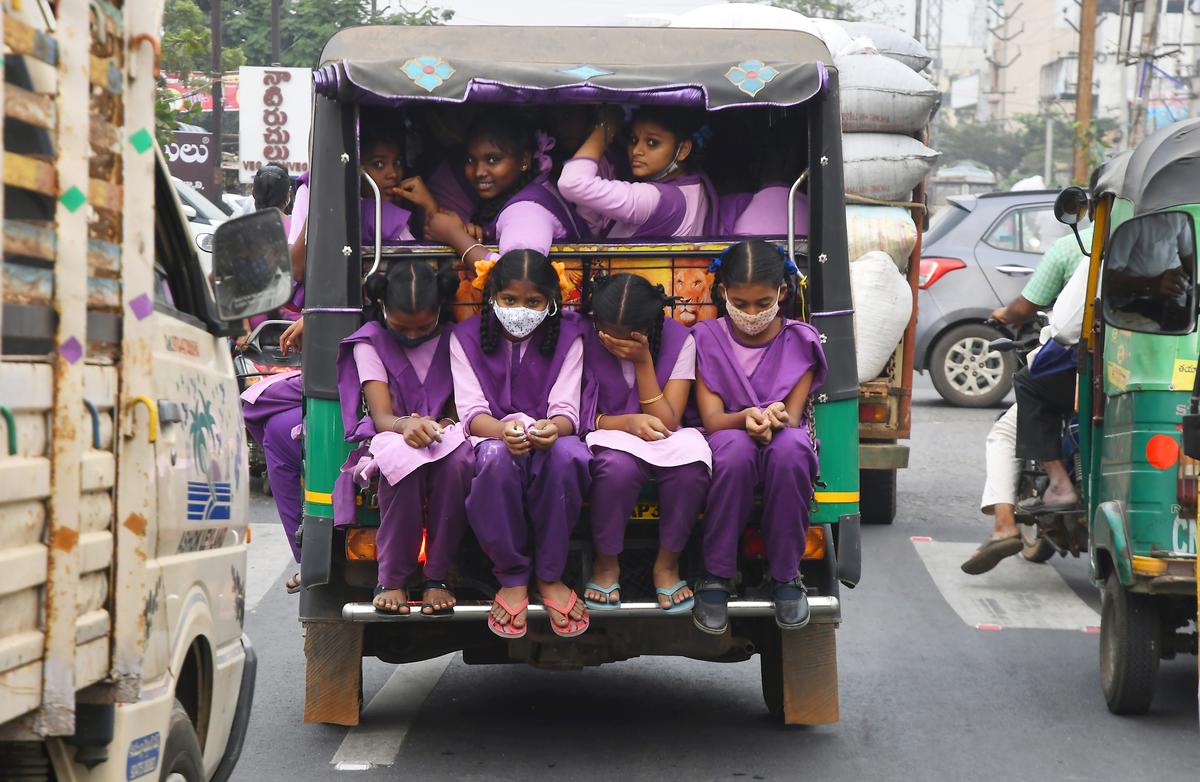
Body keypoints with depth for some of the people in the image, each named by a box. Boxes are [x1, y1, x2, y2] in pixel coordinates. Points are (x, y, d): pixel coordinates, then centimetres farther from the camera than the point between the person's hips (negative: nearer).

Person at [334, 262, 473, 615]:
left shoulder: (454, 340, 8)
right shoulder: (370, 342, 2)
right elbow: (381, 416, -11)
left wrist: (446, 426, -22)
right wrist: (405, 424, -36)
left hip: (443, 444, 1)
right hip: (388, 447, -1)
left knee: (458, 457, -38)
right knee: (402, 455, -40)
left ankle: (437, 578, -26)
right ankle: (392, 580, -27)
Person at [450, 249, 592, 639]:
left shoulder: (567, 336, 2)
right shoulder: (466, 337, 1)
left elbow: (566, 409, -7)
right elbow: (472, 411, -9)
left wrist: (552, 427, -33)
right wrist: (504, 430, -33)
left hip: (549, 436, 1)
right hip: (491, 437, -1)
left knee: (567, 454, -38)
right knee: (497, 457, -40)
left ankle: (550, 575, -19)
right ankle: (512, 578, -20)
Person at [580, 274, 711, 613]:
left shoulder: (678, 340, -8)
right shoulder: (584, 340, -9)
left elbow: (666, 423, -11)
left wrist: (643, 361, -21)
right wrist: (626, 422, -23)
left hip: (661, 444, 1)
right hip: (608, 441, -1)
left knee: (692, 459, -35)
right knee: (619, 464, -39)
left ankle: (668, 563, -11)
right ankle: (606, 564, -11)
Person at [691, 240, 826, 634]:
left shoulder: (799, 340, 2)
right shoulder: (708, 339, 1)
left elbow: (792, 416, -7)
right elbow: (711, 418, -8)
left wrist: (774, 419, -33)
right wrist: (746, 418, -32)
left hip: (784, 444, 1)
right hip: (727, 446, -1)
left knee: (790, 446, -37)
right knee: (734, 447, -39)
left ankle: (786, 574, -21)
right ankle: (716, 576, -24)